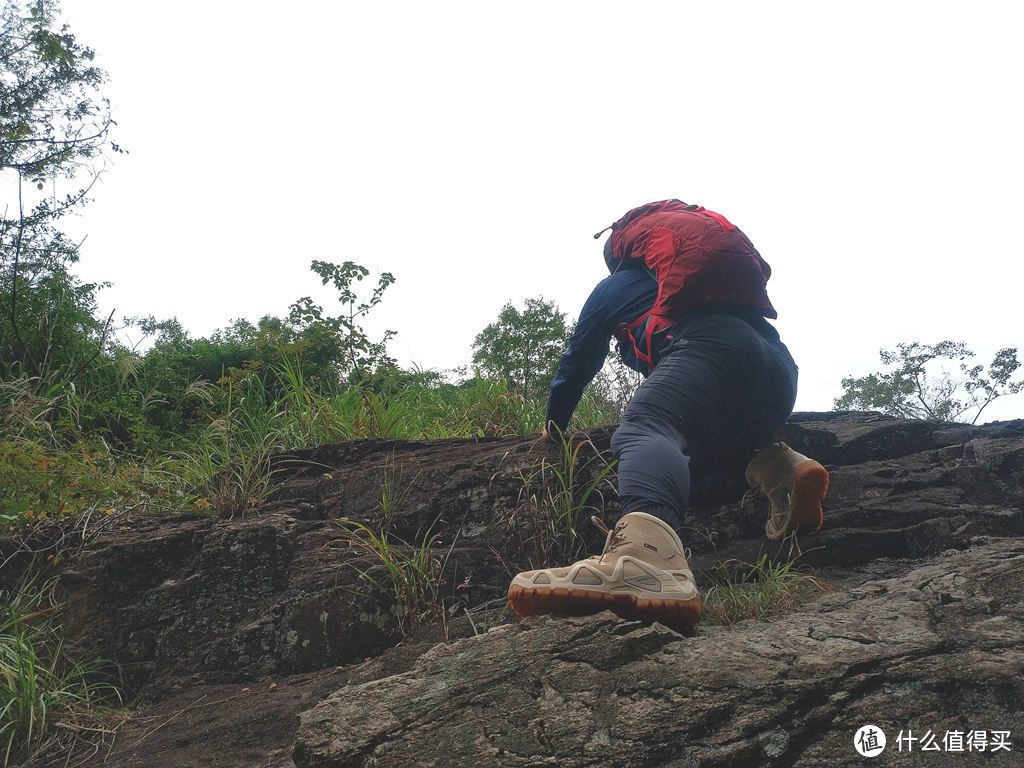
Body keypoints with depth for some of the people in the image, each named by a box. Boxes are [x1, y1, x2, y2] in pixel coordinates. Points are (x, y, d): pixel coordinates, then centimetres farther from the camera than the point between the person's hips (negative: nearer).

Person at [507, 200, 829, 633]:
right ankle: (778, 468, -6)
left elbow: (577, 362, 37)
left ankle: (647, 554, -65)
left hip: (710, 346, -7)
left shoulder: (612, 288, 31)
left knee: (643, 432, -30)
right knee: (691, 454, 26)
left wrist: (554, 425, 52)